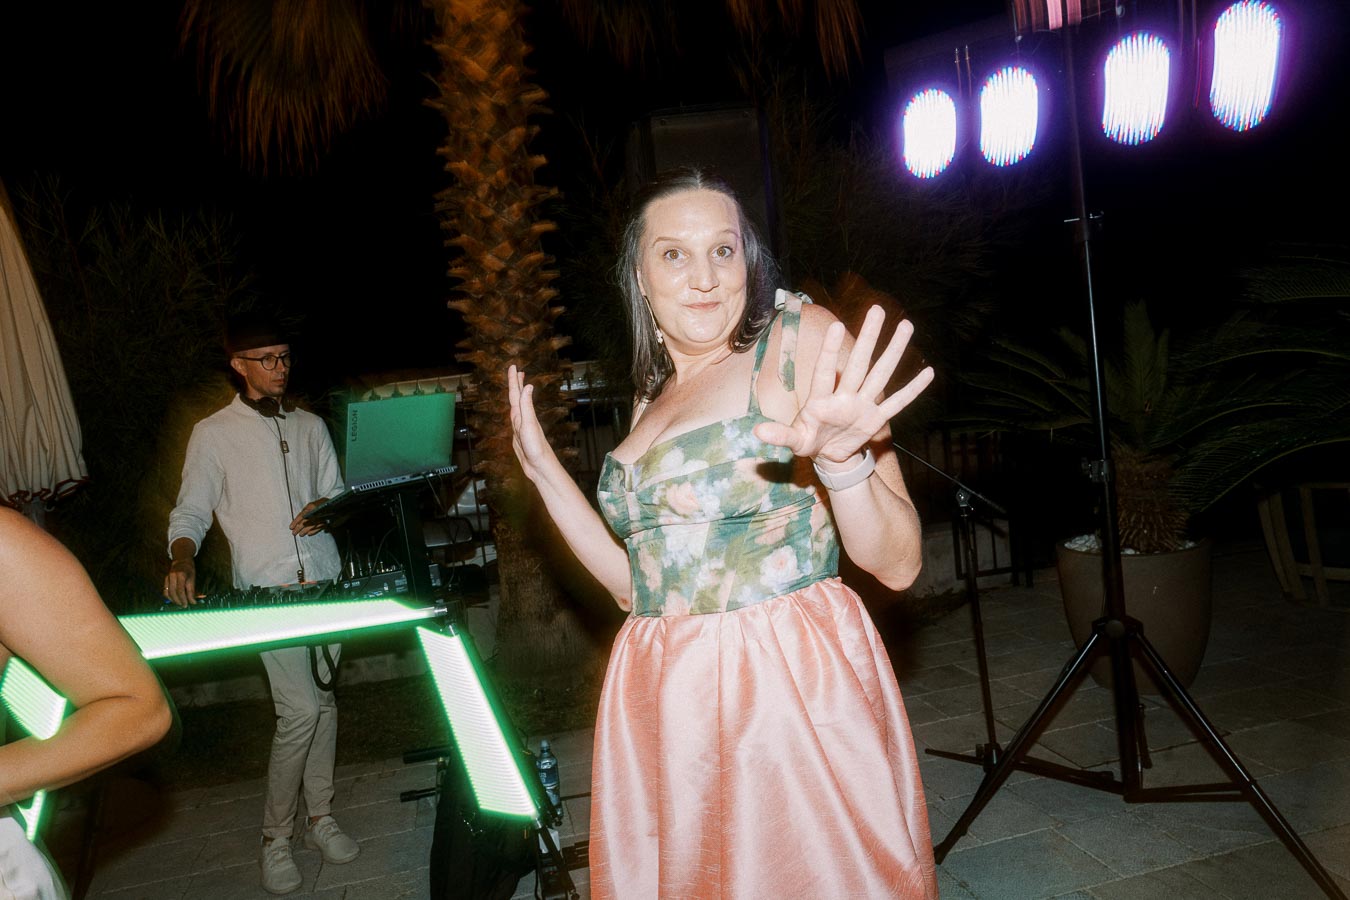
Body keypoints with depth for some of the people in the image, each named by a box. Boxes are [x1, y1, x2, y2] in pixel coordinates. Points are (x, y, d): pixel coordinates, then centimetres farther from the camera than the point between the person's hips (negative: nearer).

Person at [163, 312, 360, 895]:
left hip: (325, 583, 5)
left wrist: (325, 509, -5)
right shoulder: (213, 433, 0)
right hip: (267, 592, -5)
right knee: (301, 709, -11)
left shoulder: (310, 427, 13)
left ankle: (320, 817, 25)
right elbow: (190, 513, 0)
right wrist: (182, 562, -19)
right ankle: (275, 837, 7)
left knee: (323, 701, 10)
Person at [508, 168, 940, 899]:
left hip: (794, 698, -5)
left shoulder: (802, 339, -6)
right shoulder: (652, 401, 13)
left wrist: (841, 461, -28)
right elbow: (633, 583, 14)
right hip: (663, 716, 6)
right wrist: (541, 466, 15)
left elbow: (897, 564, -10)